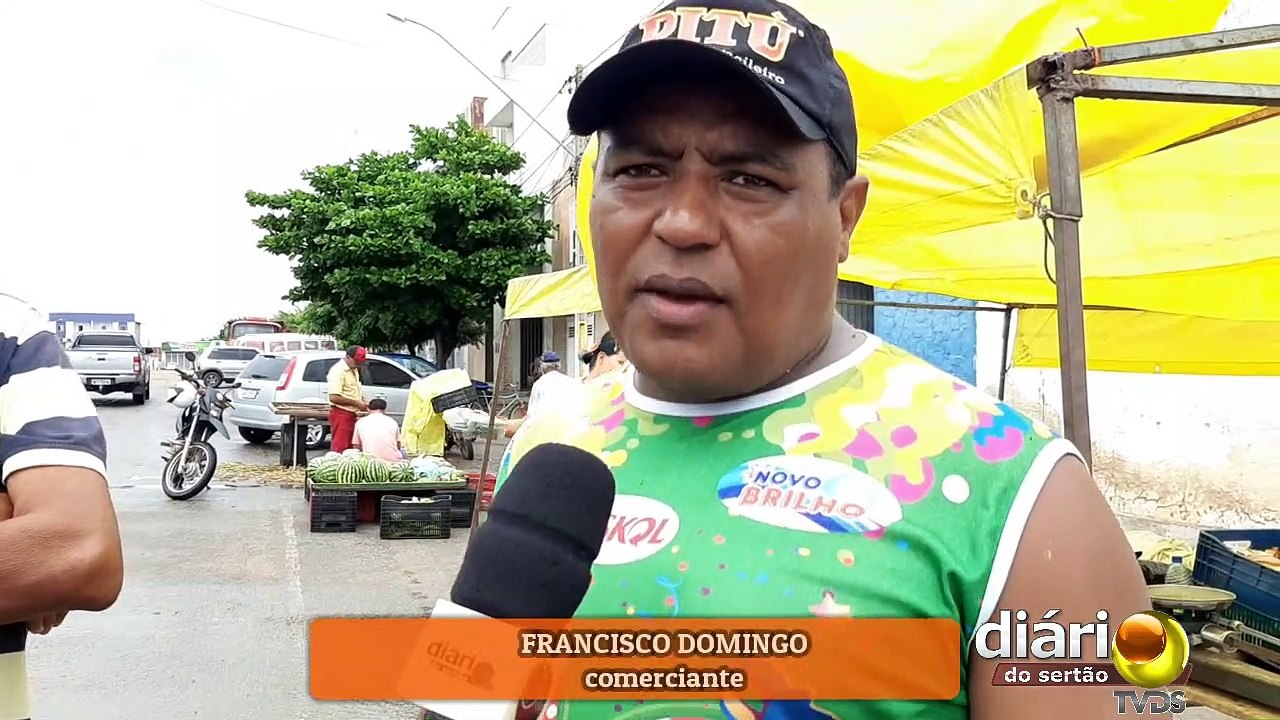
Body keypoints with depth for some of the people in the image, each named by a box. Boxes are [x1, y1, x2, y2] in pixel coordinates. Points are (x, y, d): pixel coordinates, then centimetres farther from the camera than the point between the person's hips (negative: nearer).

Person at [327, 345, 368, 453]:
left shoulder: (354, 370, 15)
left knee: (350, 448, 12)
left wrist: (362, 402, 9)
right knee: (339, 448, -11)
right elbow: (334, 397, -23)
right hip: (340, 413, -10)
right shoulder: (338, 370, -15)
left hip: (350, 413, 10)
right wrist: (357, 403, -18)